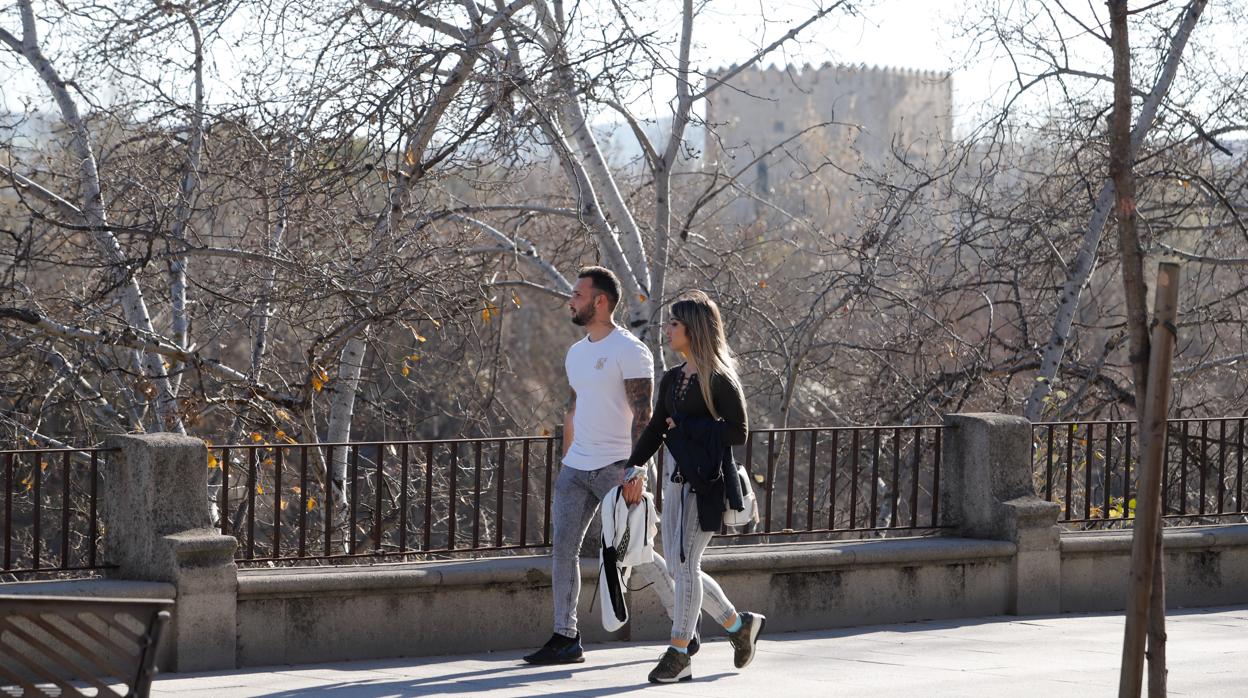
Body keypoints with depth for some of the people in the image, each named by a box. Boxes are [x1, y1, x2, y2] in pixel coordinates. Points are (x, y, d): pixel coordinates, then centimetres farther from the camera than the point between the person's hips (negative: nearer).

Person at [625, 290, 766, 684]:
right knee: (678, 566, 8)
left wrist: (686, 426, -12)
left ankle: (679, 654, -2)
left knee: (685, 562, -9)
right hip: (676, 478, 8)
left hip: (706, 480, -8)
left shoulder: (720, 379, -8)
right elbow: (655, 431, 16)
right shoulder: (673, 379, 14)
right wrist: (631, 467, 4)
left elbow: (738, 432, -11)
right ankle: (739, 624, 25)